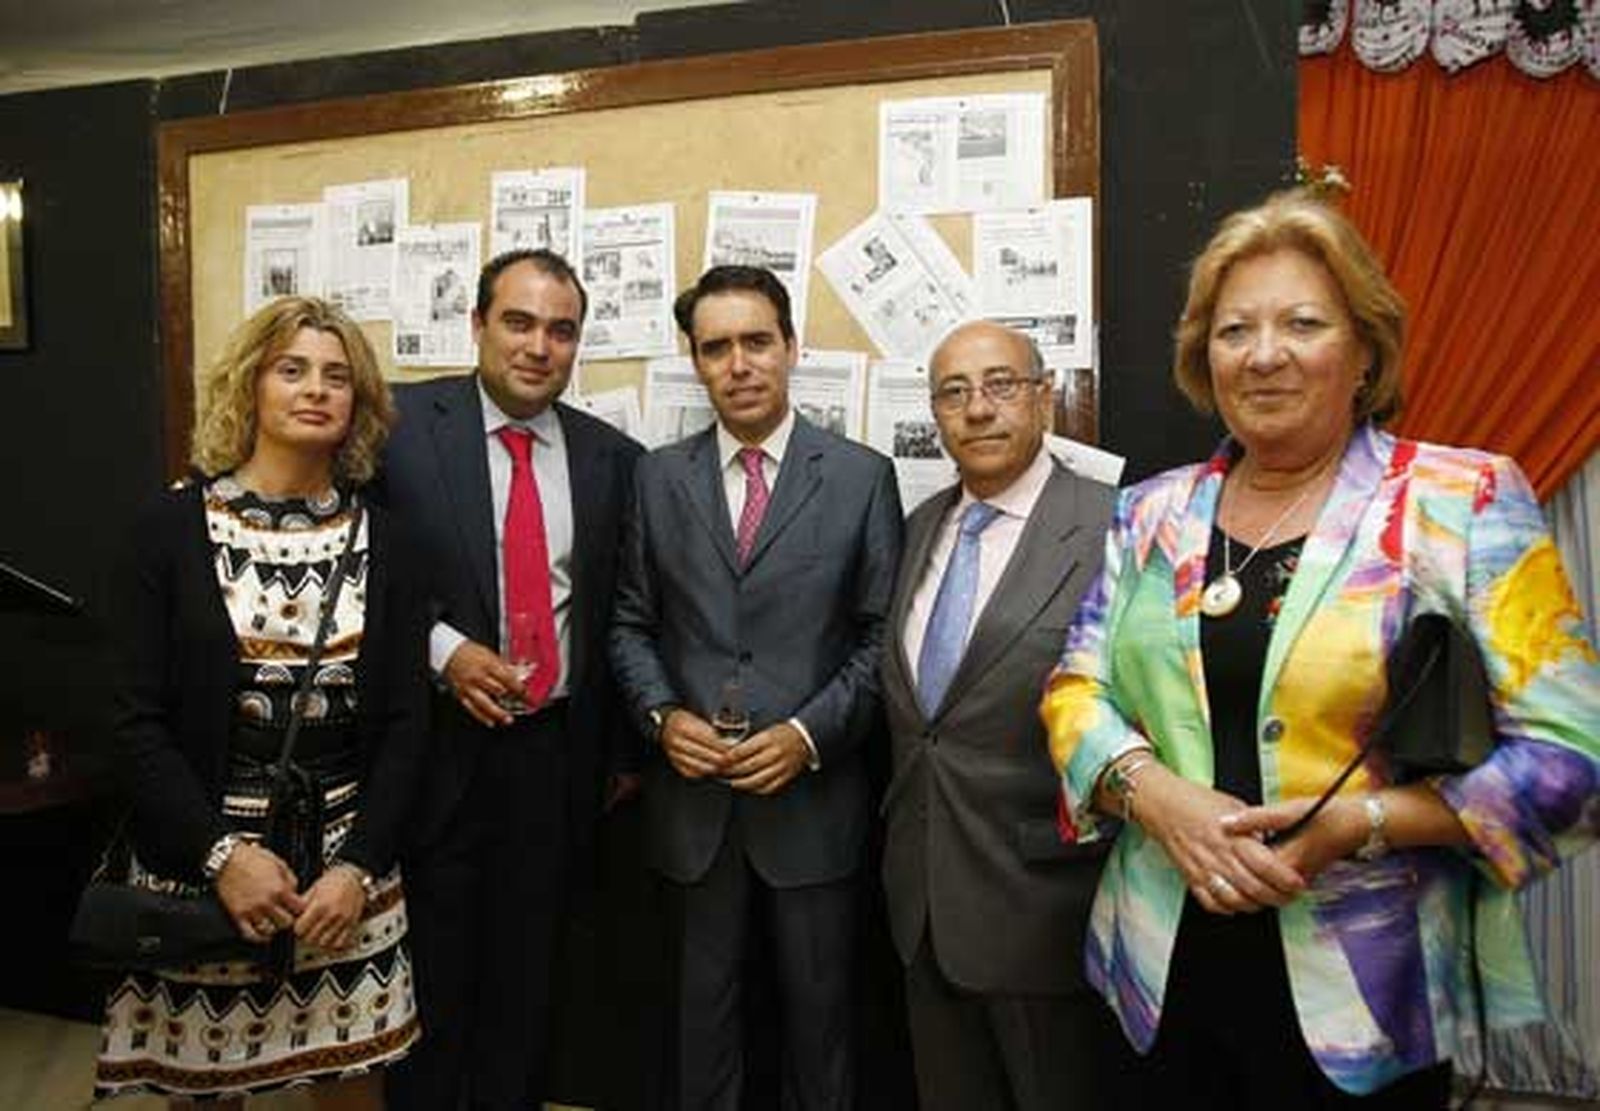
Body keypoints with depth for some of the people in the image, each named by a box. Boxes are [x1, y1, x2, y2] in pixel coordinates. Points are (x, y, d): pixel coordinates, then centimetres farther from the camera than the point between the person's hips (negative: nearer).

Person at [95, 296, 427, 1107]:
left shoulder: (380, 541, 1)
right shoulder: (173, 527, -5)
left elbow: (403, 722, 1)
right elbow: (136, 721, -6)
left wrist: (359, 865, -9)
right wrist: (223, 855, -15)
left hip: (346, 864, 2)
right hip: (199, 864, -1)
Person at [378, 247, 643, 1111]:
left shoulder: (613, 457, 3)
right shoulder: (402, 422, -6)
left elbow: (619, 616, 8)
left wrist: (619, 748, 8)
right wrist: (442, 649, -17)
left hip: (555, 753, 3)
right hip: (438, 747, -2)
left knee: (525, 983, 17)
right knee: (430, 981, 14)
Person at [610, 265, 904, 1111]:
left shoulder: (862, 476, -2)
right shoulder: (658, 476, 5)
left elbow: (883, 633, -3)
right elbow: (630, 622, 8)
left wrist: (810, 734, -14)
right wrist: (663, 716, -8)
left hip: (813, 790, -1)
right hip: (692, 792, 2)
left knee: (817, 1005, 15)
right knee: (703, 1000, 17)